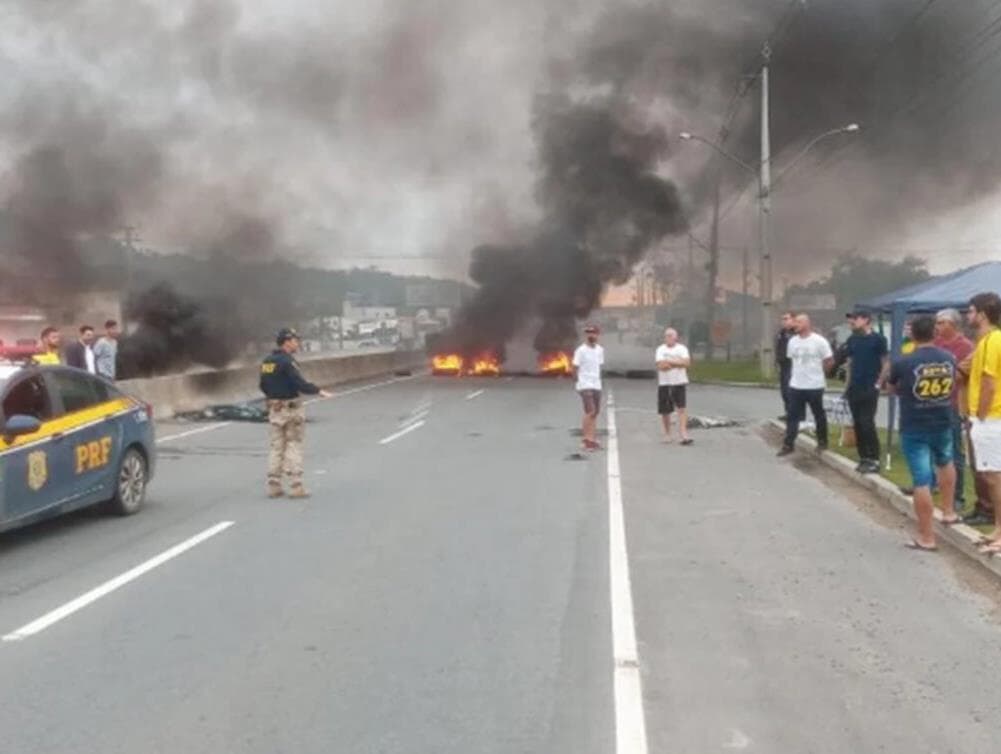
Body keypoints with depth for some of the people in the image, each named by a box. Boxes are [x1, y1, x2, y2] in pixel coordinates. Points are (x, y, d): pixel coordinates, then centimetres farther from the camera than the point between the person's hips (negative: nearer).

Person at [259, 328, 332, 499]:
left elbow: (263, 386, 14)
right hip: (291, 408, -7)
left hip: (274, 408, 7)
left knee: (277, 446, 11)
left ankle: (274, 485, 10)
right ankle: (295, 486, 0)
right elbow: (300, 383, -23)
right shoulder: (287, 361, -17)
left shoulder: (267, 361, 7)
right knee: (294, 446, 0)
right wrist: (319, 392, -14)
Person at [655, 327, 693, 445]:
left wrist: (670, 361, -13)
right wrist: (678, 363, -11)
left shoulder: (682, 348, 4)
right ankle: (667, 434, 24)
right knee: (665, 411, 7)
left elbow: (687, 362, -12)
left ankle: (683, 435, -16)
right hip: (664, 384, 1)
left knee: (682, 409, -11)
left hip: (680, 383, 0)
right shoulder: (660, 349, 2)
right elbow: (661, 366, -13)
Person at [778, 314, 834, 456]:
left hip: (815, 386, -4)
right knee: (792, 416, 2)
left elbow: (830, 361, -5)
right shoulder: (792, 341, 5)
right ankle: (788, 445, 5)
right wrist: (800, 373, 10)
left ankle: (822, 442, 24)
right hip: (796, 385, 5)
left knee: (819, 415, 10)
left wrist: (817, 373, 5)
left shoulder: (819, 341, -11)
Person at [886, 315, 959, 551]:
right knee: (945, 462, 33)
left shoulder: (903, 363, -14)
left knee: (921, 481, -2)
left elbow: (892, 388, 5)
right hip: (943, 424, 4)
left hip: (914, 429, -4)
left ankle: (926, 537, 3)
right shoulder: (949, 359, -2)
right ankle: (948, 512, 43)